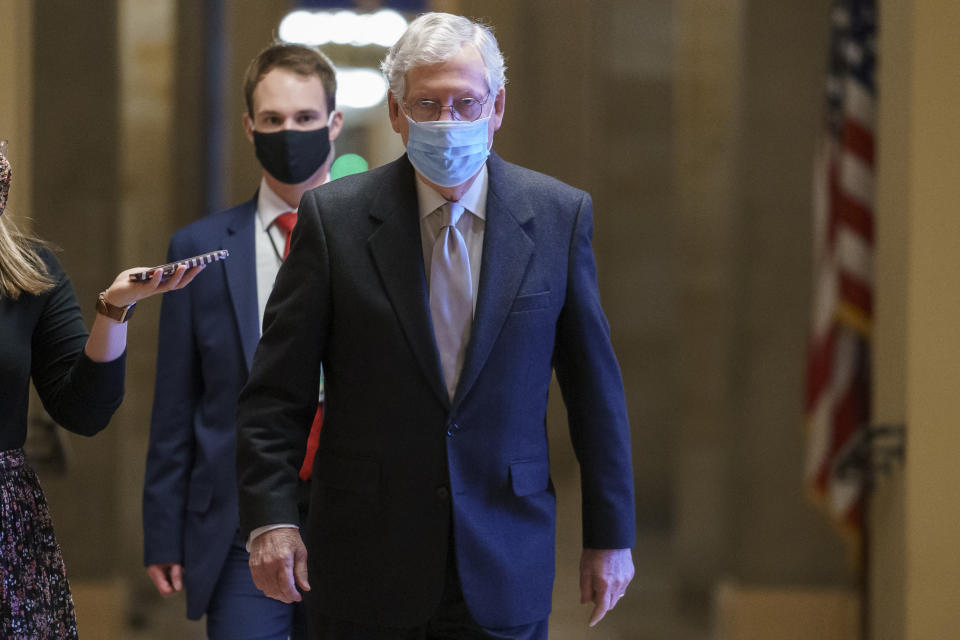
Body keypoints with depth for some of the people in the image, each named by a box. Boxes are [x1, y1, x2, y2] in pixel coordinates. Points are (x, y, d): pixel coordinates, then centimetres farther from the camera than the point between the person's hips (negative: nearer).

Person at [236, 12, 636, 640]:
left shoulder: (560, 215, 0)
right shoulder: (334, 217, -3)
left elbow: (595, 388, 4)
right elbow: (277, 390, -2)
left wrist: (611, 536, 5)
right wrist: (271, 517, -12)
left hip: (505, 569, 1)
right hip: (367, 562, 0)